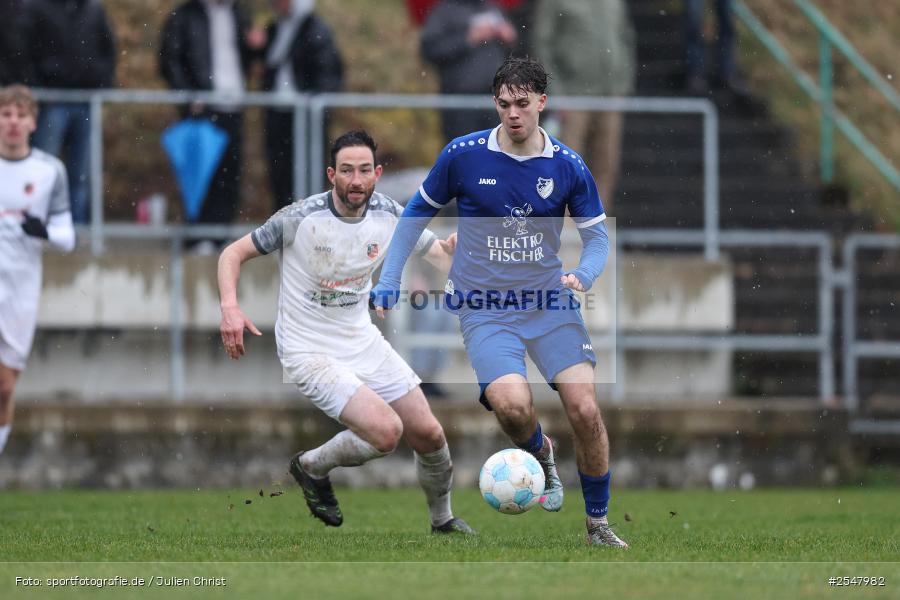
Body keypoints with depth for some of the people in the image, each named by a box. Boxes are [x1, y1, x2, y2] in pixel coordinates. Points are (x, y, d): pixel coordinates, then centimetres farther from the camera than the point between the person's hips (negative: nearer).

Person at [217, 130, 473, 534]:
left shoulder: (390, 215, -5)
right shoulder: (300, 218, -19)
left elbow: (443, 257, 6)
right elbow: (233, 254, -10)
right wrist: (230, 308, -26)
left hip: (363, 341, 6)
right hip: (310, 354, -6)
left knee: (429, 435, 5)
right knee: (386, 432, -24)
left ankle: (442, 520, 33)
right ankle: (312, 467, 6)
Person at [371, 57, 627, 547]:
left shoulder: (568, 166, -3)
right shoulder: (463, 155, -6)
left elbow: (597, 236, 6)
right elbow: (418, 213, 8)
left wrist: (583, 274, -15)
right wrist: (388, 281, 4)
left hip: (550, 302, 1)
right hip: (484, 308, -1)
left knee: (584, 409, -12)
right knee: (513, 404, -26)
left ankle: (598, 525, 7)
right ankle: (540, 455, 11)